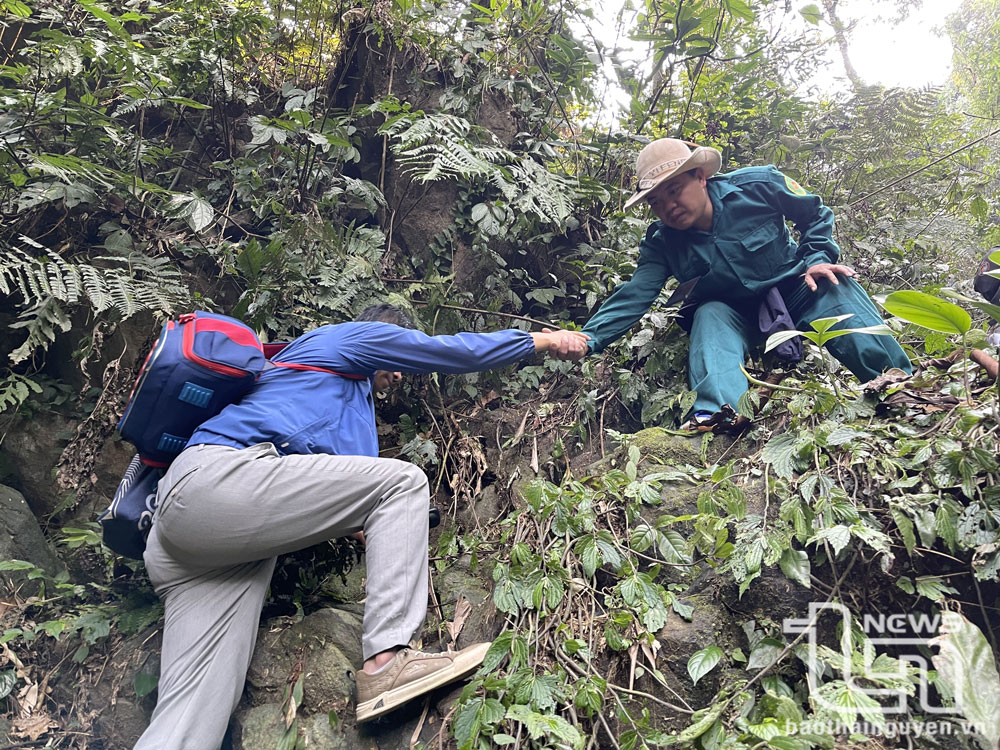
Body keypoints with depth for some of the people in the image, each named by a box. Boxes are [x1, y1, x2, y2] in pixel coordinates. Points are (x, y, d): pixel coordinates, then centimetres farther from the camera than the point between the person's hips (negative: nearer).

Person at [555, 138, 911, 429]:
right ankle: (718, 411, -52)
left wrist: (818, 259, -15)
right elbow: (633, 297, -23)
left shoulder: (759, 185, -15)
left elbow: (816, 215, 0)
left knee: (837, 289, -30)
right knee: (710, 316, -31)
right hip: (736, 314, 1)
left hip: (796, 286, -1)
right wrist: (589, 338, -38)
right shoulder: (662, 245, -12)